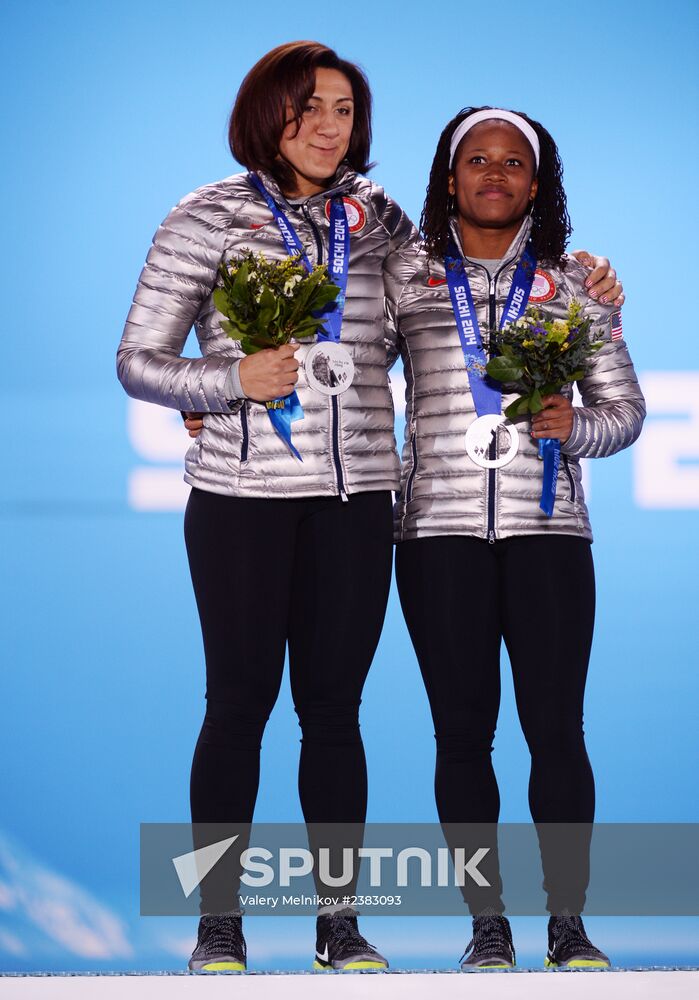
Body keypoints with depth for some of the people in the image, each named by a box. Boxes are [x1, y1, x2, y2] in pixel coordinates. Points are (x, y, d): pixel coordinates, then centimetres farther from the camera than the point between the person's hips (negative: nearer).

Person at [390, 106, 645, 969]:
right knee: (462, 731, 3)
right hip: (440, 533, 0)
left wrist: (575, 427, -10)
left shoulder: (576, 284, 10)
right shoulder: (408, 279, 8)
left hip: (548, 533, 0)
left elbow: (625, 411, 11)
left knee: (556, 728, -3)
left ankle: (568, 924, 6)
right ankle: (487, 924, 11)